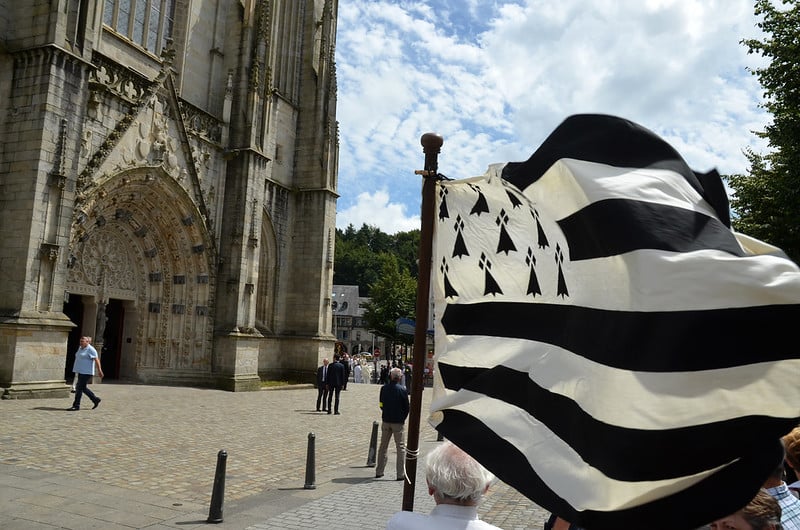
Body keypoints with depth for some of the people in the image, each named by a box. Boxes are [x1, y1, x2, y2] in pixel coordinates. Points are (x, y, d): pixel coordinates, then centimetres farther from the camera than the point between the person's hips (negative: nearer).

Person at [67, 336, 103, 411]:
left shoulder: (91, 349, -12)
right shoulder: (81, 348, 14)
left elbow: (96, 360, -14)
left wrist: (99, 370, -17)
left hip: (86, 372, -9)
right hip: (81, 371, 9)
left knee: (79, 388, -8)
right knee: (83, 388, 11)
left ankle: (76, 406, -2)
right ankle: (95, 400, 22)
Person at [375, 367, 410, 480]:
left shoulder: (384, 388, -3)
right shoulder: (402, 389, -13)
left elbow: (381, 405, 4)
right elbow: (406, 407, -8)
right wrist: (403, 418, 7)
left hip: (386, 421, 3)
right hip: (398, 422, -3)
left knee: (383, 446, 15)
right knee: (400, 447, 6)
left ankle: (379, 471, 21)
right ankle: (401, 473, 5)